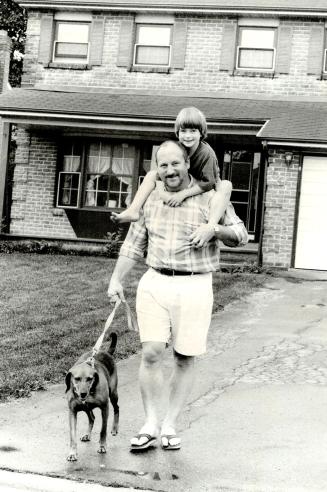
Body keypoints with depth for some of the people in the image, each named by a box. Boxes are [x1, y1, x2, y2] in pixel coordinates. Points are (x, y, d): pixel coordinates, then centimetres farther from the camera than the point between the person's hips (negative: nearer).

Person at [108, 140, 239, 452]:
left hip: (194, 287, -2)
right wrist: (116, 280, 10)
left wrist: (213, 229, -19)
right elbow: (133, 245, 16)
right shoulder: (150, 199, 9)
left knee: (184, 359, 3)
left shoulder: (209, 198, -1)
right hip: (155, 284, 2)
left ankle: (170, 426, 15)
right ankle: (150, 425, 6)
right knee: (151, 353, -6)